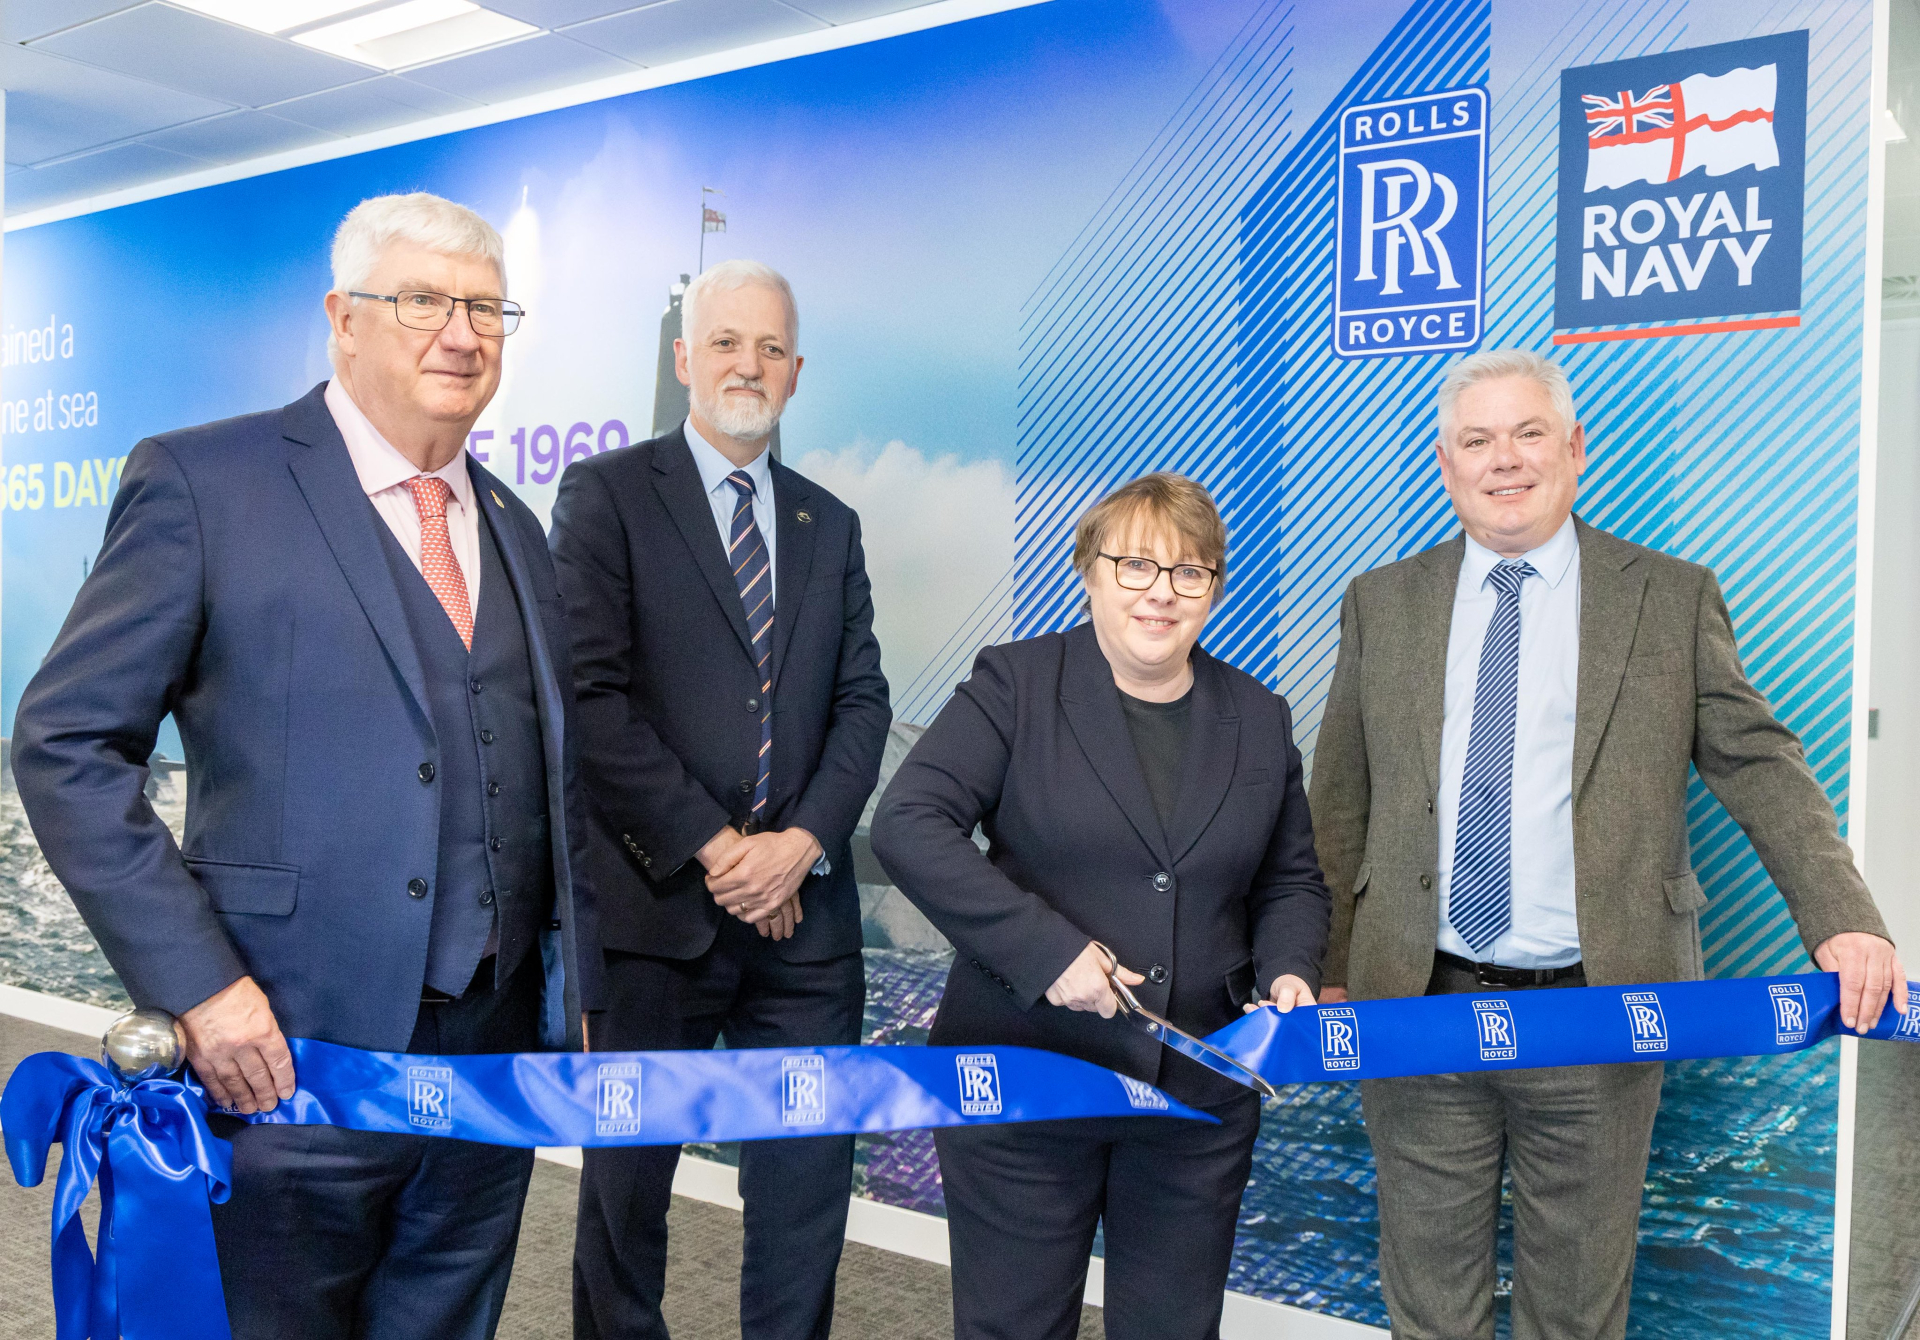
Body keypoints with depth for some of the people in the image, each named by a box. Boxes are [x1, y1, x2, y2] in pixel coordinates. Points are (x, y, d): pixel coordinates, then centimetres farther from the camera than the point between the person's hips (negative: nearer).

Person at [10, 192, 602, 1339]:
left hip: (499, 1046, 5)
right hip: (297, 1051, -5)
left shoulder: (512, 525, 12)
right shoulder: (203, 482, -6)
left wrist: (574, 986, 10)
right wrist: (196, 984, -15)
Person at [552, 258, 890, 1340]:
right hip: (656, 903, -4)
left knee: (810, 1186, 9)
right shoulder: (606, 495, -1)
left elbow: (861, 700, 8)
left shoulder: (830, 525, 15)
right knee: (628, 1180, 12)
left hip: (804, 908, 4)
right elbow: (591, 694, -10)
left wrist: (805, 840, -8)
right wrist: (712, 845, -14)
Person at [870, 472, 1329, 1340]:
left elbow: (1291, 883, 17)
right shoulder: (1014, 683, -5)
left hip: (1199, 1096, 4)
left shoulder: (1260, 720, 9)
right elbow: (907, 824, -15)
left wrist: (1286, 972, -5)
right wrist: (1046, 949, -21)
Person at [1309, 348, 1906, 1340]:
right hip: (1417, 1006, 1)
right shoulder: (1381, 605, 6)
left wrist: (1842, 918, -14)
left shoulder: (1674, 598, 3)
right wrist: (1326, 972, 3)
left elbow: (1759, 765, 1)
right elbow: (1339, 803, 7)